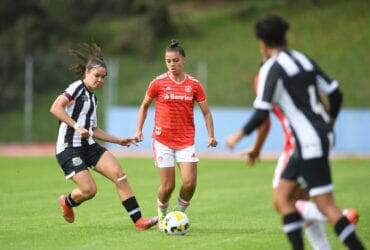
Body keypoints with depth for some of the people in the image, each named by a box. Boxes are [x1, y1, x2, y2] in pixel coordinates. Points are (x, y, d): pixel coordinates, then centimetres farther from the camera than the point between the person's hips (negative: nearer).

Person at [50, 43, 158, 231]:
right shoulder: (77, 87, -5)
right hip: (69, 147, -8)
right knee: (89, 190, -16)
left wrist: (119, 141, 22)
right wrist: (76, 126, -25)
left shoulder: (92, 97, 20)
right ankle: (67, 202, 20)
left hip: (88, 145, 8)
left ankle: (138, 221, -15)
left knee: (119, 175, -11)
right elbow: (55, 108, -19)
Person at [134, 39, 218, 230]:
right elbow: (144, 106, 12)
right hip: (163, 140, -1)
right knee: (168, 186, -4)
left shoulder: (194, 85, 2)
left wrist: (211, 136, -6)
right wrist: (139, 130, 3)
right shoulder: (158, 83, -1)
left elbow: (206, 112, 6)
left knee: (190, 183, -11)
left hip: (186, 141, 1)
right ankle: (162, 216, 24)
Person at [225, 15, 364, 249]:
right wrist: (330, 122, 31)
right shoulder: (304, 60, 12)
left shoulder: (271, 69, -10)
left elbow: (261, 114, -17)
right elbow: (335, 93, 14)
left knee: (327, 207, -8)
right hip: (323, 136, 9)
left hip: (310, 143, -9)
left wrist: (240, 134, -1)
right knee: (281, 198, 11)